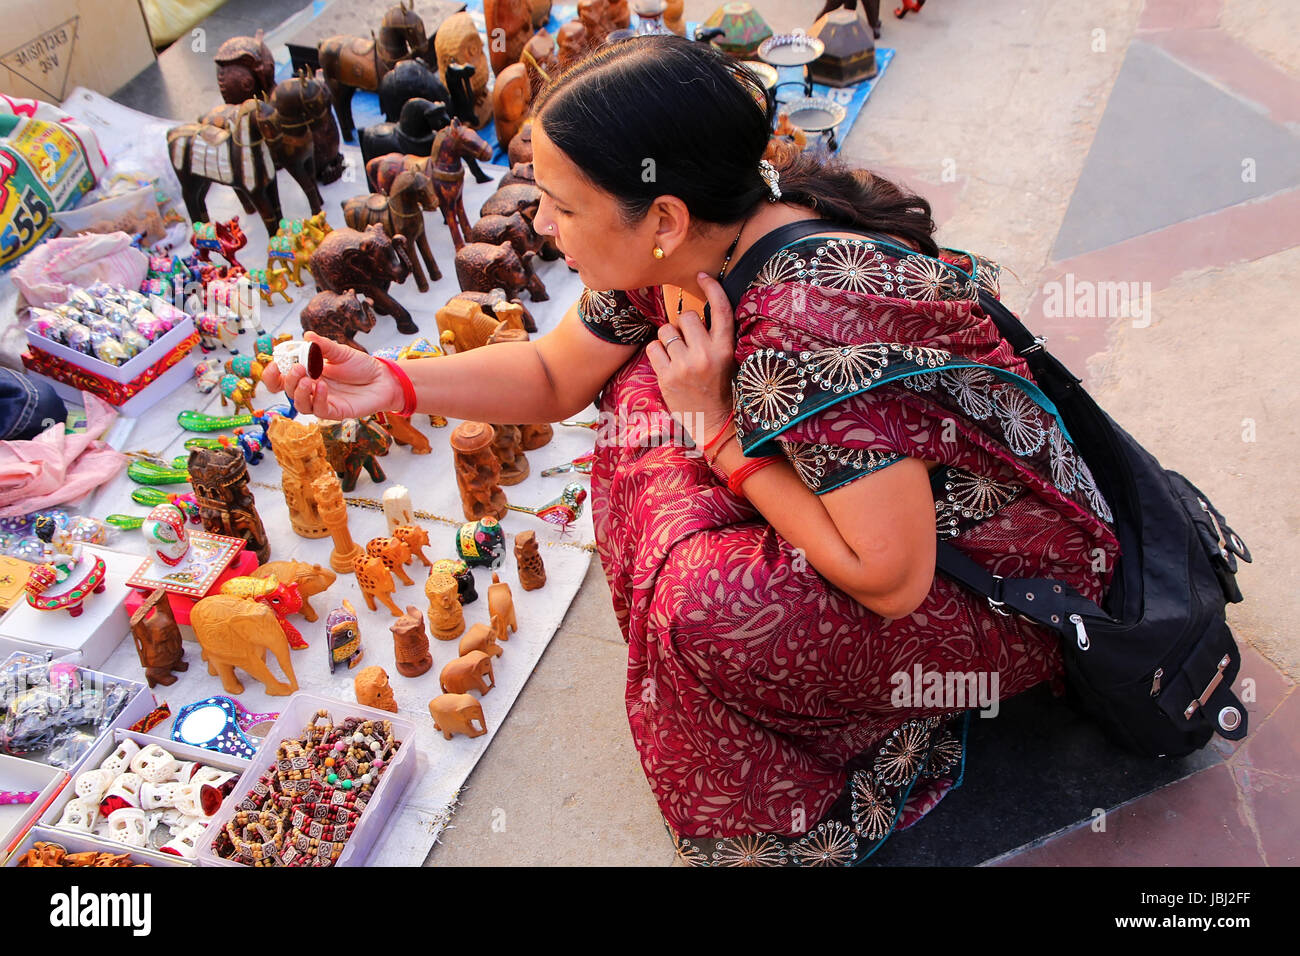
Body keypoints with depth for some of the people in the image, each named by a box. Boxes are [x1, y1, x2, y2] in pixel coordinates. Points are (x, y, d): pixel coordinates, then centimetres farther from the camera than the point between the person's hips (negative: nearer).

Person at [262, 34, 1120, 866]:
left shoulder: (813, 319, -36)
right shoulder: (684, 252, -9)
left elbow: (890, 579, -31)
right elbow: (554, 375, 5)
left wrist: (718, 430, -25)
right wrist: (391, 383, -8)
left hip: (998, 583, -8)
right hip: (861, 493, 8)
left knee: (706, 601, -29)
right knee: (647, 398, 0)